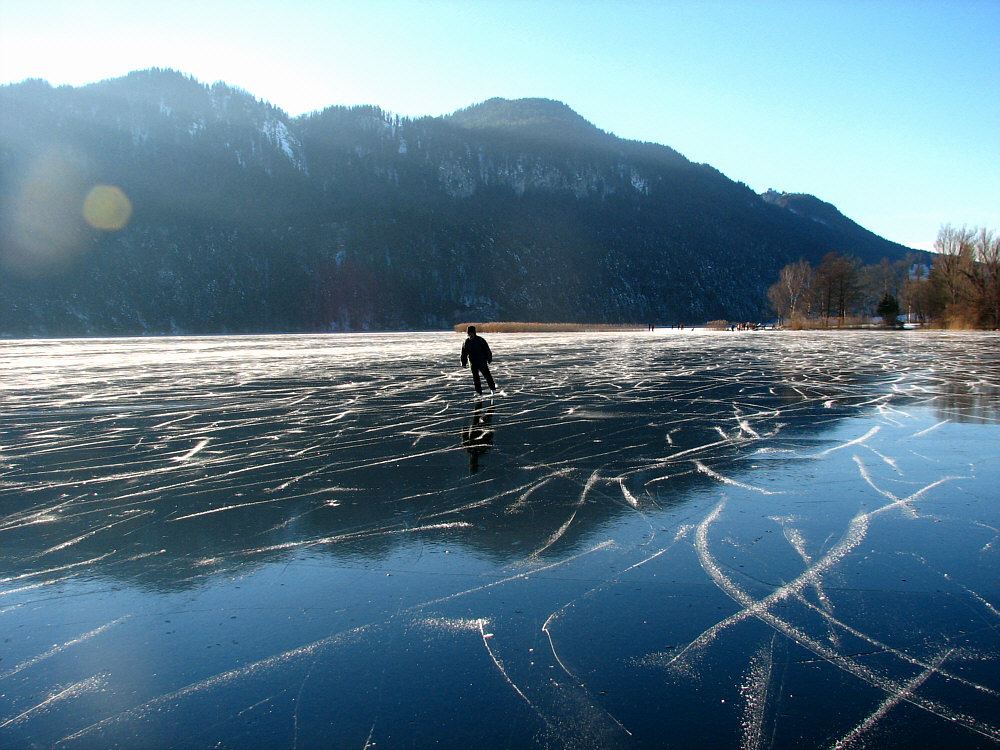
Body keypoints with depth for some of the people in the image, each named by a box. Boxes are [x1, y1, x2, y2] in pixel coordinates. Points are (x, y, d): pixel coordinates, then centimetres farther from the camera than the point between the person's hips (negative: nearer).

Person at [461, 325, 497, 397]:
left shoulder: (480, 340, -7)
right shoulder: (466, 342, 2)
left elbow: (487, 350, -2)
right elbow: (464, 353, 9)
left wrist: (489, 359, -2)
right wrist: (464, 363, 8)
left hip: (482, 362, -2)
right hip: (473, 363, 3)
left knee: (487, 375, 3)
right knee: (475, 377, 3)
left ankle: (493, 389, 18)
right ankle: (478, 391, 11)